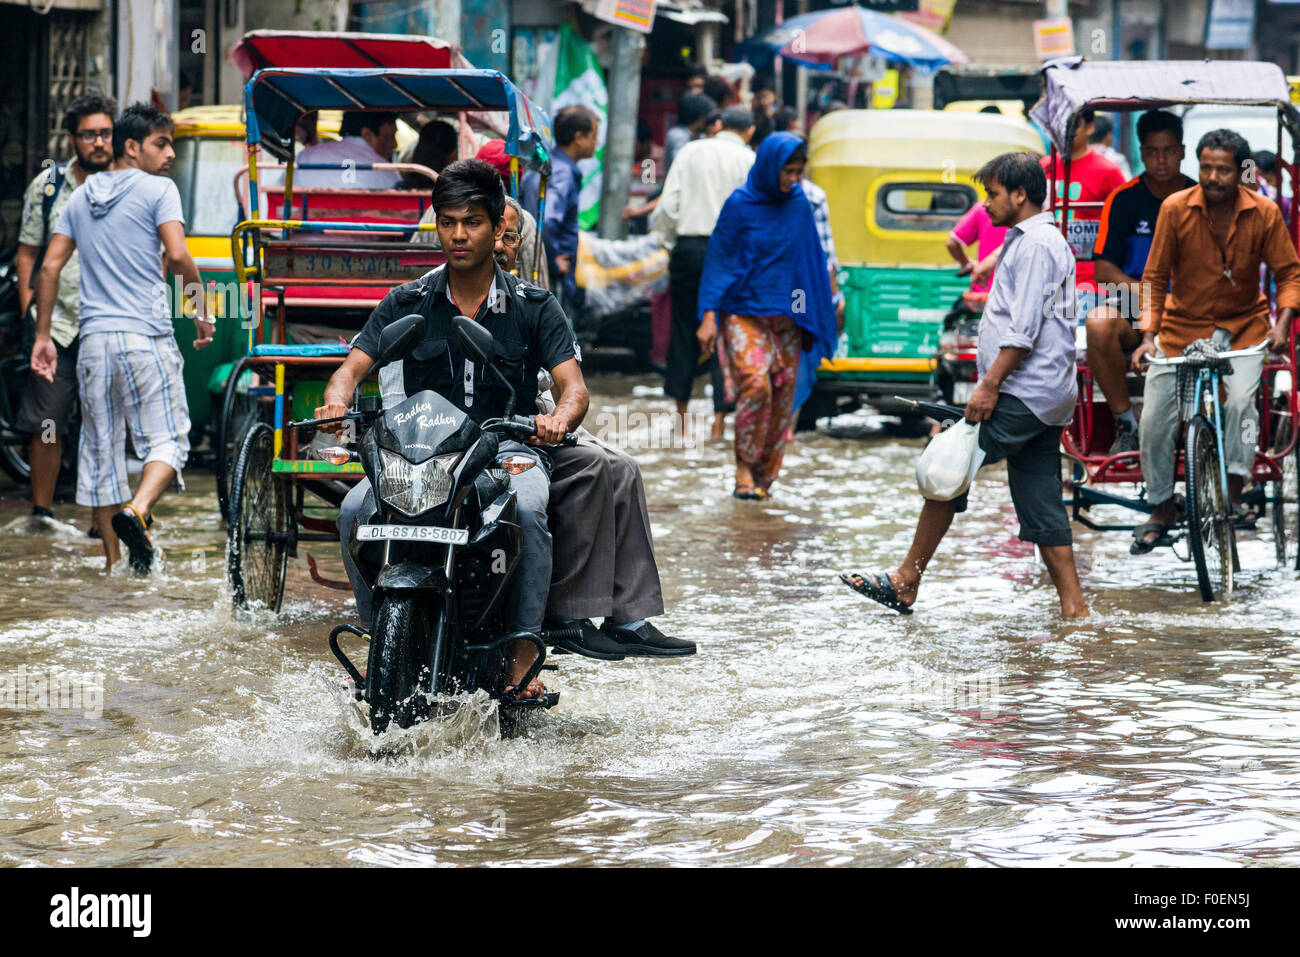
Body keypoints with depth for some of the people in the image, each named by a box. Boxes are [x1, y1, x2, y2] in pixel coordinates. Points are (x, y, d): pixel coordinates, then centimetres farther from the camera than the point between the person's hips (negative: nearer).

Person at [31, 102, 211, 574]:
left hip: (95, 340, 5)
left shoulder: (81, 197, 15)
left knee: (101, 448, 10)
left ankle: (114, 562, 13)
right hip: (147, 337, -5)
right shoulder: (158, 190, -2)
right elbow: (177, 255, -15)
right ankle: (136, 510, -29)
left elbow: (49, 266, 11)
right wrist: (201, 308, -1)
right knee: (167, 438, -1)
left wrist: (42, 335, 14)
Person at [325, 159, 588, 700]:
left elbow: (573, 386, -4)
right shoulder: (407, 304, 9)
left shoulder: (533, 307, 5)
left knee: (527, 509, -36)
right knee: (356, 511, -26)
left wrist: (560, 418, -29)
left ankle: (523, 655, -28)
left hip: (508, 449, -2)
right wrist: (337, 401, -25)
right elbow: (354, 365, 1)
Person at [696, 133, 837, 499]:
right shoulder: (740, 204, -5)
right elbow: (719, 259, -3)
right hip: (745, 313, -4)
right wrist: (709, 315, -10)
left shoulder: (799, 204, 6)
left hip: (787, 315, 4)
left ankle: (764, 476, 9)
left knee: (782, 394, 1)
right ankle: (744, 467, -8)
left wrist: (816, 319, 11)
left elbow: (811, 260, 13)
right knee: (755, 383, -20)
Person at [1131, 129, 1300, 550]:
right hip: (1183, 323, 1)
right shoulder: (1175, 208, -14)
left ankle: (1233, 493, -15)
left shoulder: (1264, 214, -12)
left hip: (1243, 324, -1)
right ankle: (1162, 510, 13)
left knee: (1241, 399, -26)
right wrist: (1149, 336, -14)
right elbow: (1155, 278, -5)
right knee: (1154, 418, -5)